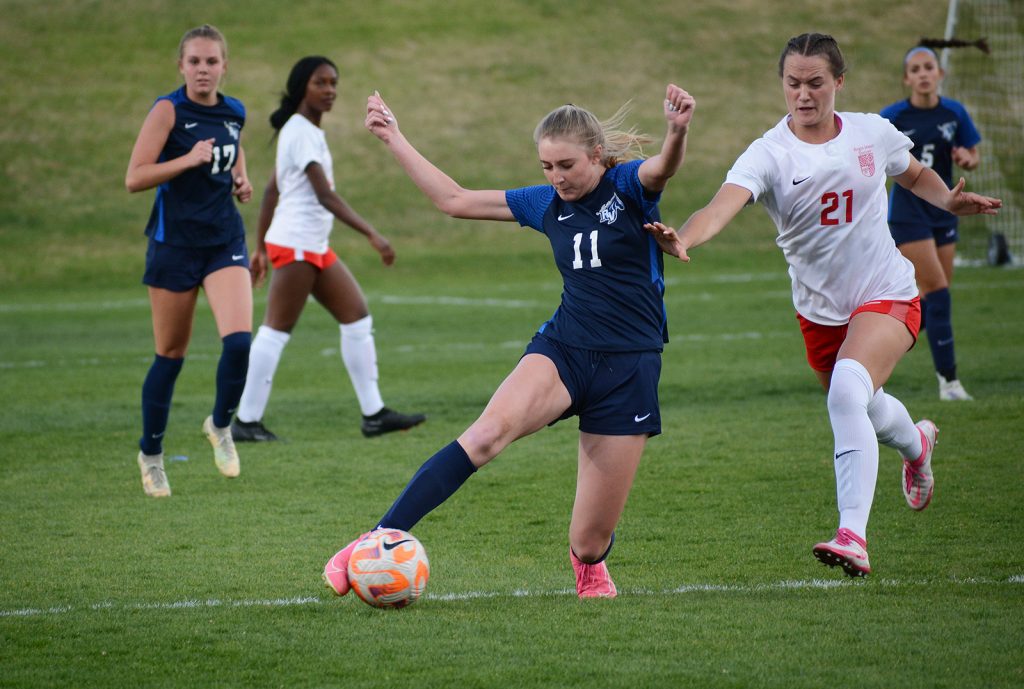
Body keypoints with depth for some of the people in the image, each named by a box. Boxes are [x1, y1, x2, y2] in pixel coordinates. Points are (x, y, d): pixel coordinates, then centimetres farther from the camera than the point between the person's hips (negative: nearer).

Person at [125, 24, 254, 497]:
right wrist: (189, 159, -23)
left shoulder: (234, 113, 6)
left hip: (225, 240, 3)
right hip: (175, 241, -3)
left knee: (238, 339, -16)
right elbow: (134, 178, -14)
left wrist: (241, 181, 7)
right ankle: (151, 453, 24)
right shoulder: (169, 110, -9)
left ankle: (220, 425, 11)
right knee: (171, 354, 6)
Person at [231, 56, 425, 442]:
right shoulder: (301, 132, -15)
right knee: (277, 330, -5)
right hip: (295, 246, -10)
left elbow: (272, 190, 19)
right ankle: (246, 421, 0)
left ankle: (373, 414, 7)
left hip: (315, 247, 10)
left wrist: (261, 247, 21)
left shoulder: (303, 130, 15)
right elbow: (325, 196, -25)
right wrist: (371, 235, -30)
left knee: (358, 317, 7)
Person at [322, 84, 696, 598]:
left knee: (590, 541, -2)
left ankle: (590, 567, 39)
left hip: (629, 370, -3)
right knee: (491, 429, -32)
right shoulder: (547, 203, 9)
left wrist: (677, 132, -50)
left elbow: (662, 169, -27)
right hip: (563, 350, 3)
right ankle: (377, 542, -39)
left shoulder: (628, 186, -3)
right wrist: (393, 138, 18)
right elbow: (454, 200, 18)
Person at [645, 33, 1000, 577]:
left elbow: (915, 175, 17)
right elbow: (722, 206, -35)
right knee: (859, 409, 22)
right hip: (818, 309, 2)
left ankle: (853, 536, -34)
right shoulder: (769, 154, -16)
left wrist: (948, 200, -4)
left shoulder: (873, 134, -6)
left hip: (887, 295, -2)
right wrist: (683, 239, -55)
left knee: (848, 390, -30)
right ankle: (915, 443, 62)